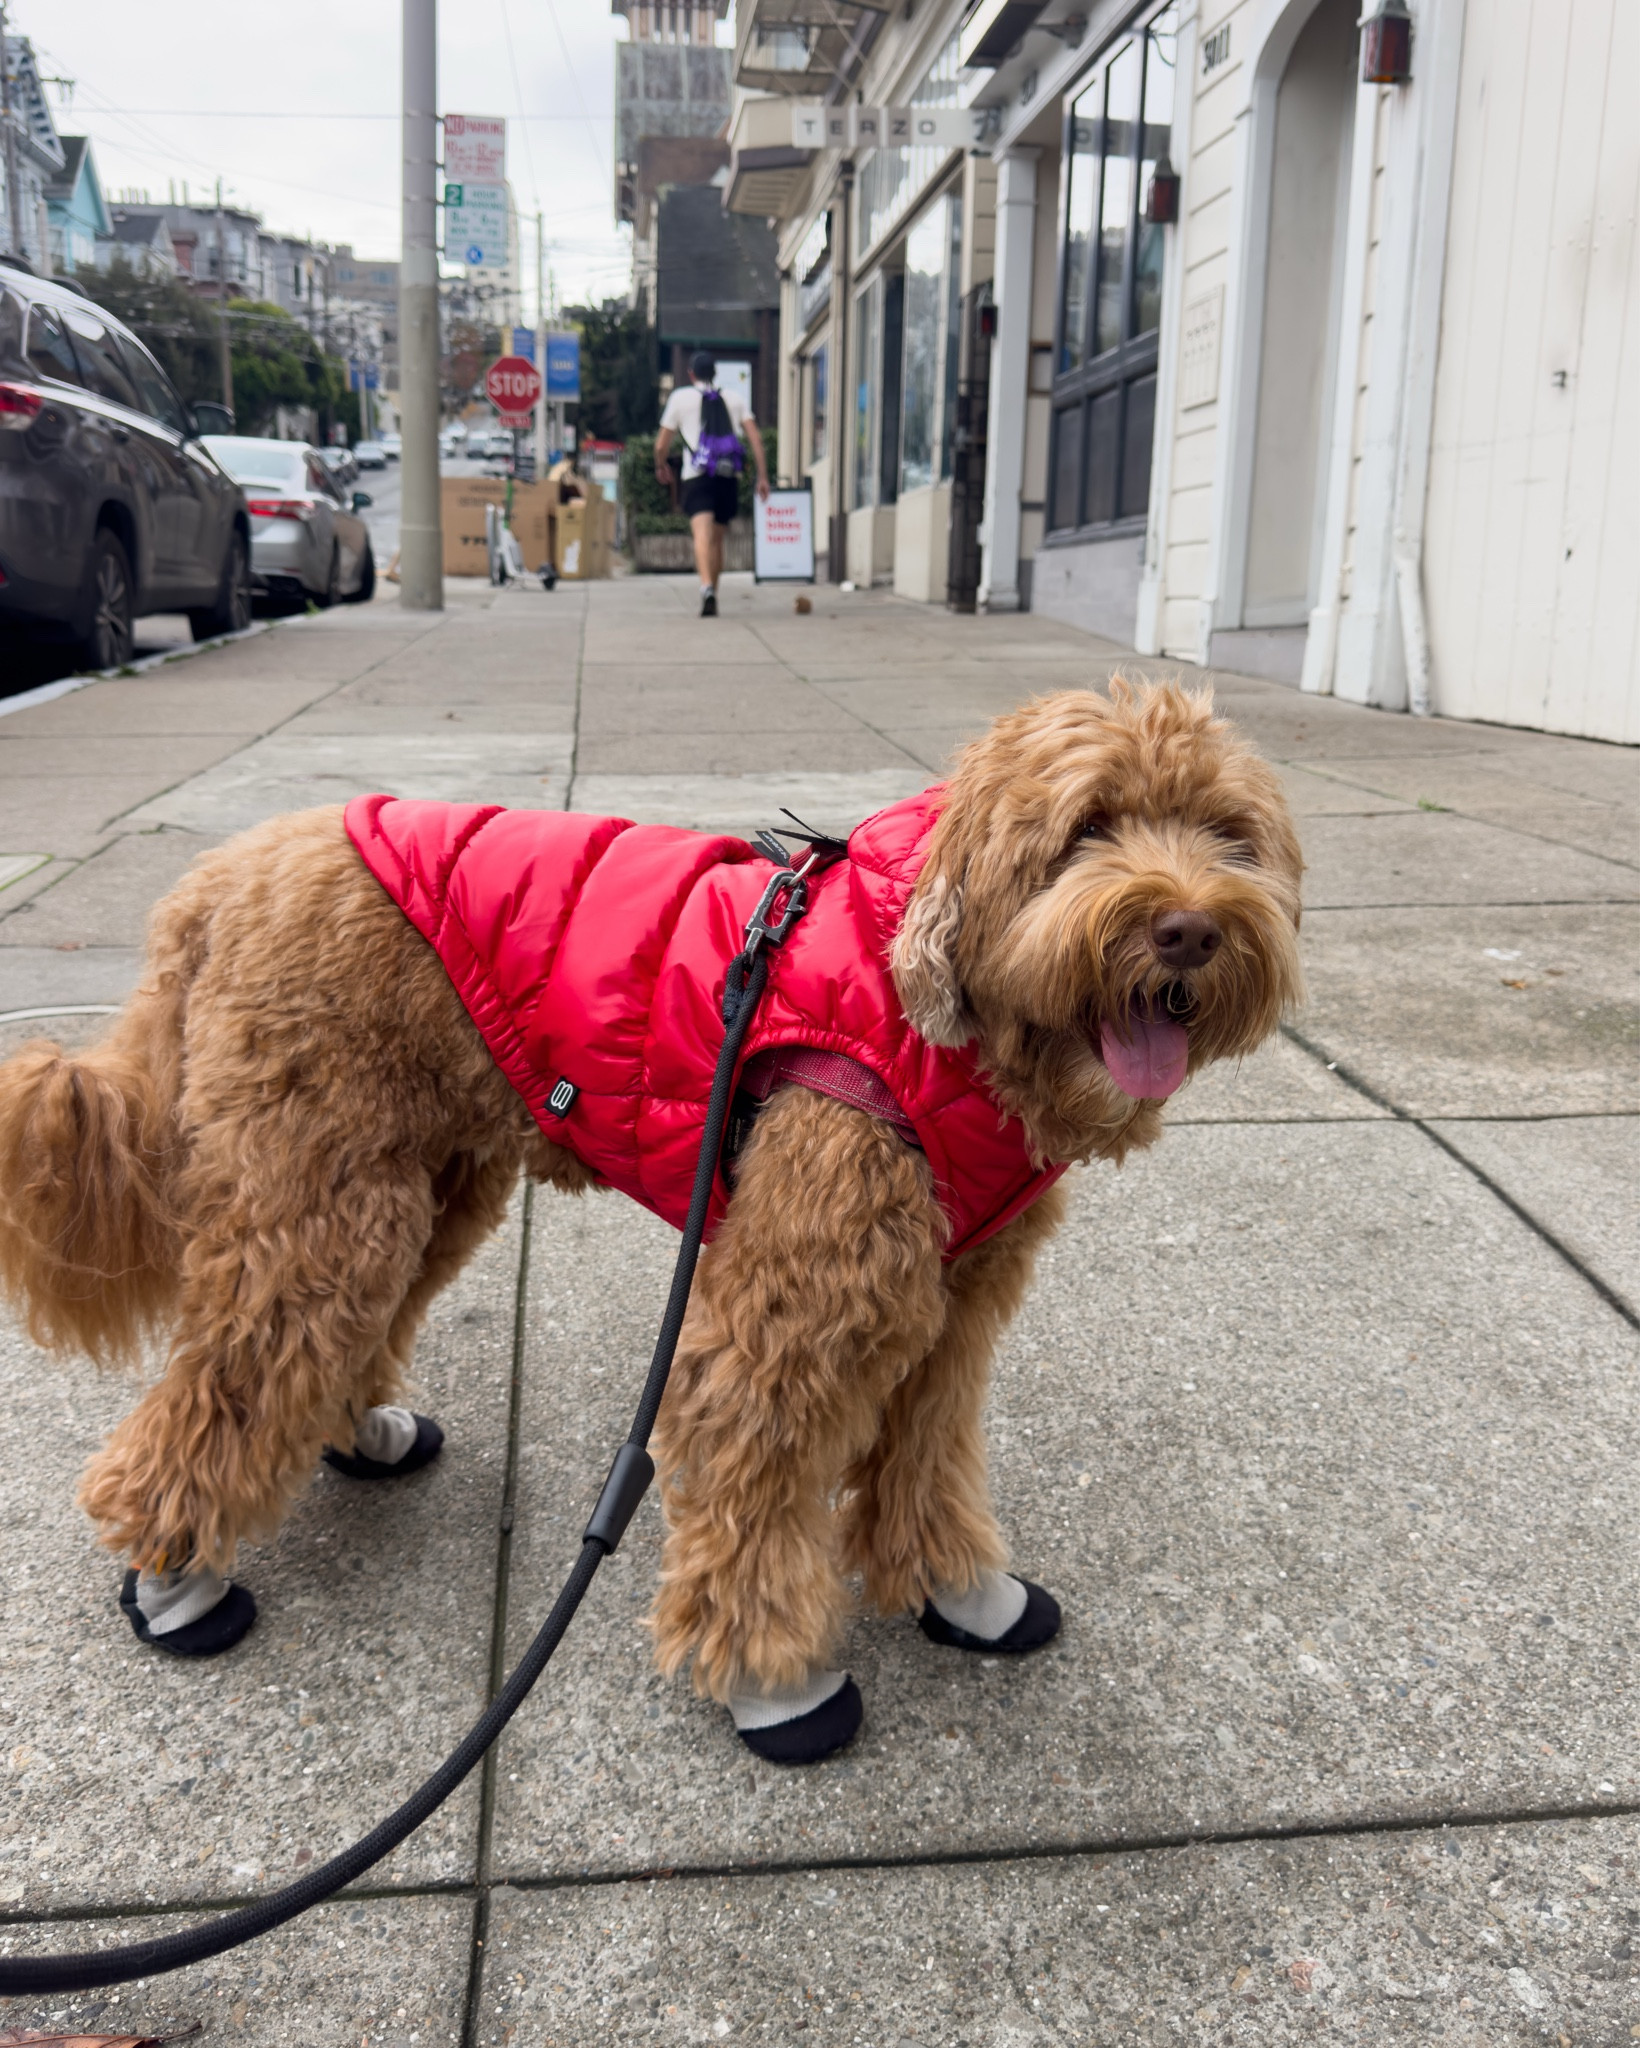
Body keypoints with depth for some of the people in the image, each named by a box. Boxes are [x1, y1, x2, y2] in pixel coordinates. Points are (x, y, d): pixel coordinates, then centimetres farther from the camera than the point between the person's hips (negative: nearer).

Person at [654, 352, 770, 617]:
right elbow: (755, 438, 4)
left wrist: (660, 466, 30)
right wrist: (763, 476, 4)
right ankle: (712, 596, 24)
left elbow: (661, 445, 10)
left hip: (697, 476, -3)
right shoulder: (734, 398, 16)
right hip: (729, 477, 3)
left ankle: (707, 587, -43)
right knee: (717, 539, 16)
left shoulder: (680, 397, 10)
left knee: (703, 535, -19)